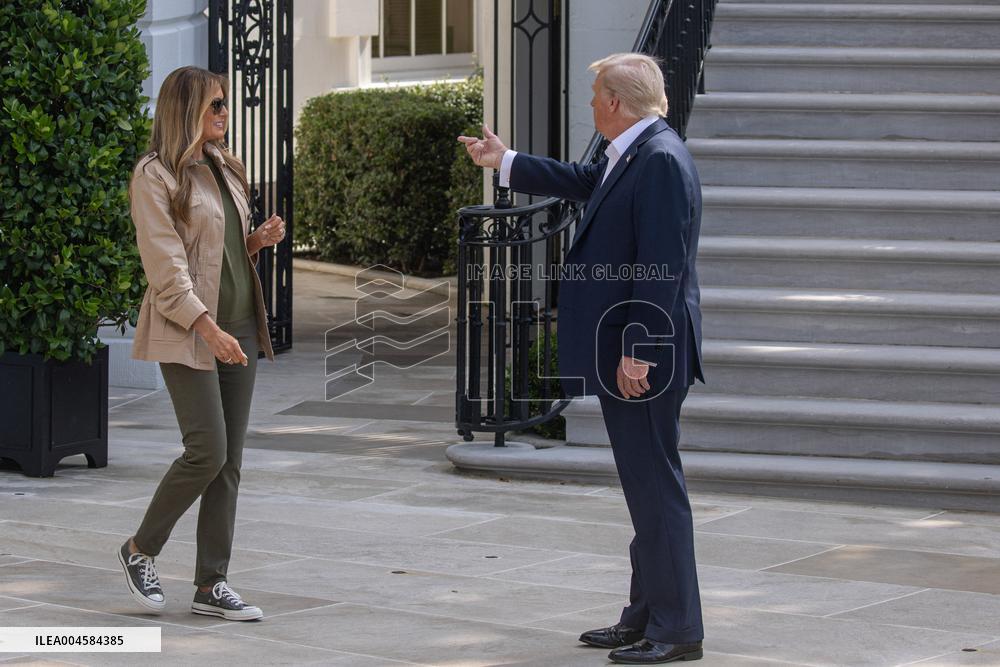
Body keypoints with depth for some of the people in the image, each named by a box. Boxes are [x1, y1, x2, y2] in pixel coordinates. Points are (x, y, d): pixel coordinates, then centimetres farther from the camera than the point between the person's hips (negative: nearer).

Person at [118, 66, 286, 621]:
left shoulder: (224, 168, 16)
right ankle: (141, 550, 9)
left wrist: (260, 240, 5)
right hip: (187, 331, -7)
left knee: (230, 460, 4)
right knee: (207, 451, -13)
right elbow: (166, 267, -15)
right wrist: (208, 328, -22)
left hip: (238, 327, 8)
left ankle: (212, 584, 9)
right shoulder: (156, 175, -8)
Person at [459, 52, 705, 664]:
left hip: (645, 356, -11)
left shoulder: (661, 160, -18)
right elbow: (583, 182, 34)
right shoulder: (631, 157, 14)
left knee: (656, 484, -6)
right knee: (646, 485, 15)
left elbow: (660, 268, -23)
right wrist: (505, 162, 43)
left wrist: (638, 352, -24)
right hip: (630, 351, 11)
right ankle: (647, 615, 23)